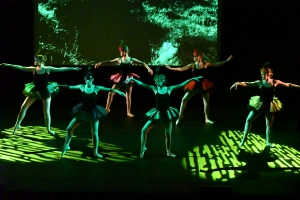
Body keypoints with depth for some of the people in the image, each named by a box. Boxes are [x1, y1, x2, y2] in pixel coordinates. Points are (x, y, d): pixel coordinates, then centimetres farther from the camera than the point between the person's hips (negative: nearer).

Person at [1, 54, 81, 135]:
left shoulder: (47, 69, -9)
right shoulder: (33, 69, -4)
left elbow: (61, 69, -11)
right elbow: (20, 68, -3)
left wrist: (73, 68, -16)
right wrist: (7, 65, -5)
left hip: (45, 91, -2)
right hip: (35, 91, 2)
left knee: (46, 111, 2)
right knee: (23, 107, 1)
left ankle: (48, 129, 17)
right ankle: (17, 124, 16)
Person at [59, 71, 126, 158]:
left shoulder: (96, 88, -10)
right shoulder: (82, 87, -4)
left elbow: (109, 89, -14)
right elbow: (70, 87, 7)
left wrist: (118, 92, -28)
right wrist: (58, 85, 13)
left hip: (93, 112, -2)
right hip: (82, 111, 2)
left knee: (95, 132, 0)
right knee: (69, 128, 3)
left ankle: (95, 152, 17)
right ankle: (66, 145, 24)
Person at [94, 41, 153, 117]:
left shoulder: (131, 59, -4)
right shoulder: (119, 59, 0)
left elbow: (142, 63, -3)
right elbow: (109, 61, 10)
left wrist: (148, 68, -17)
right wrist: (100, 63, 6)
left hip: (128, 78, -2)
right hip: (120, 78, 2)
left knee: (128, 96, 2)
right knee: (111, 93, -2)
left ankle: (128, 112, 11)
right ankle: (107, 109, 12)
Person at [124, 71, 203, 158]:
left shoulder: (169, 89, -6)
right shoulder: (155, 88, -6)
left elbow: (182, 84, -4)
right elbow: (142, 84, -10)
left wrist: (192, 79, -5)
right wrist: (132, 79, -19)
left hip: (167, 113, 0)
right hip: (157, 113, 1)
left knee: (168, 133, 8)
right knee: (144, 130, -5)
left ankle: (168, 152, 26)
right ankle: (143, 148, 10)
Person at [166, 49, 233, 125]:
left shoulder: (205, 64, -3)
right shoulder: (192, 65, -6)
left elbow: (217, 64, 2)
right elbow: (181, 69, -5)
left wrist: (226, 61, -3)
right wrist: (170, 68, -8)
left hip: (203, 85, 1)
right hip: (195, 85, -1)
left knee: (206, 101, 7)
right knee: (184, 99, -7)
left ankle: (207, 118, 22)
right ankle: (180, 116, 6)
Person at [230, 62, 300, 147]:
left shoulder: (275, 82, -7)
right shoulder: (260, 83, -11)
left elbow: (287, 85, 4)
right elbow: (248, 84, -19)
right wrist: (238, 83, -35)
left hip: (269, 106, 1)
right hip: (259, 104, -1)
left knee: (269, 124, 11)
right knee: (248, 120, -4)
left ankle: (268, 142, 27)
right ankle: (244, 138, 10)